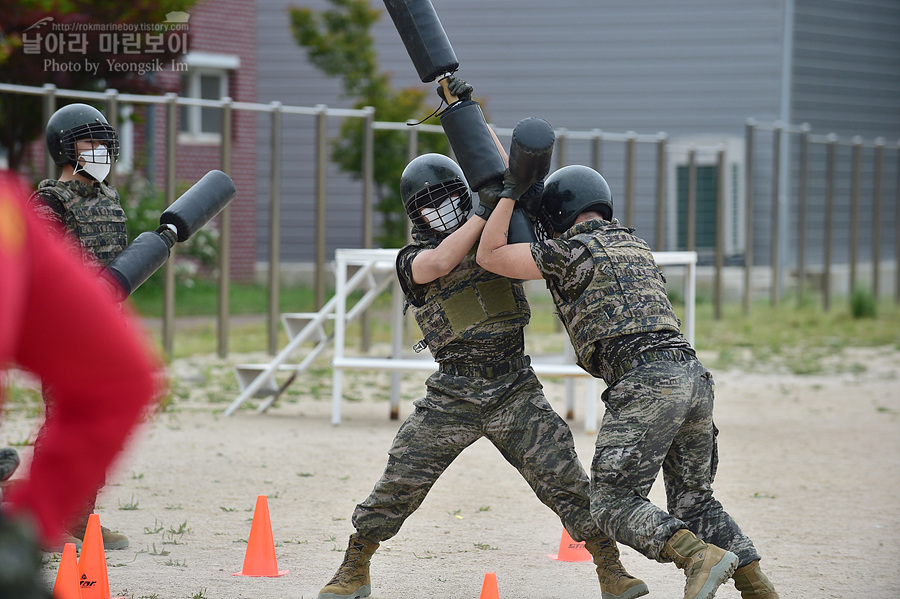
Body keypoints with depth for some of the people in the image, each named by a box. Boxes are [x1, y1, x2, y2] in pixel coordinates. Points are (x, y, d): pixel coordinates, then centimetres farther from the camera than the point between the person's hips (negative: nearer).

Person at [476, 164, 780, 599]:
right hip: (694, 377, 8)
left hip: (646, 383, -8)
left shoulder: (570, 251, 3)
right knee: (692, 500, 18)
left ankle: (701, 557, -25)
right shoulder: (635, 244, 27)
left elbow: (489, 256, 7)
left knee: (612, 503, -4)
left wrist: (511, 192, 15)